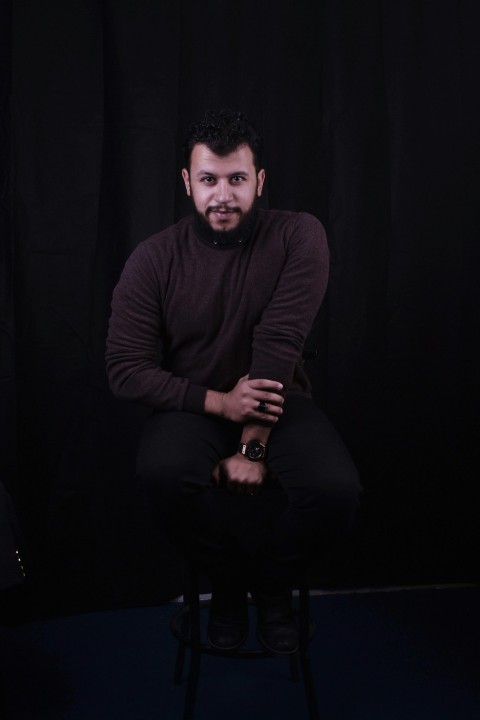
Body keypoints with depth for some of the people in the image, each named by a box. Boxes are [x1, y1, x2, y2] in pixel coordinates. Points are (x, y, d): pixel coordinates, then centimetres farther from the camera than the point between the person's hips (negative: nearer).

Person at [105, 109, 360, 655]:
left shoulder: (298, 237, -10)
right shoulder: (154, 259, -8)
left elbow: (279, 343, -18)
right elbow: (126, 369, -11)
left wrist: (251, 447, -23)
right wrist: (219, 402, -22)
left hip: (276, 402, 0)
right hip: (192, 404, 0)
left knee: (337, 488, -27)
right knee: (161, 475, -32)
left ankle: (272, 586, 6)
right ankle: (228, 582, 0)